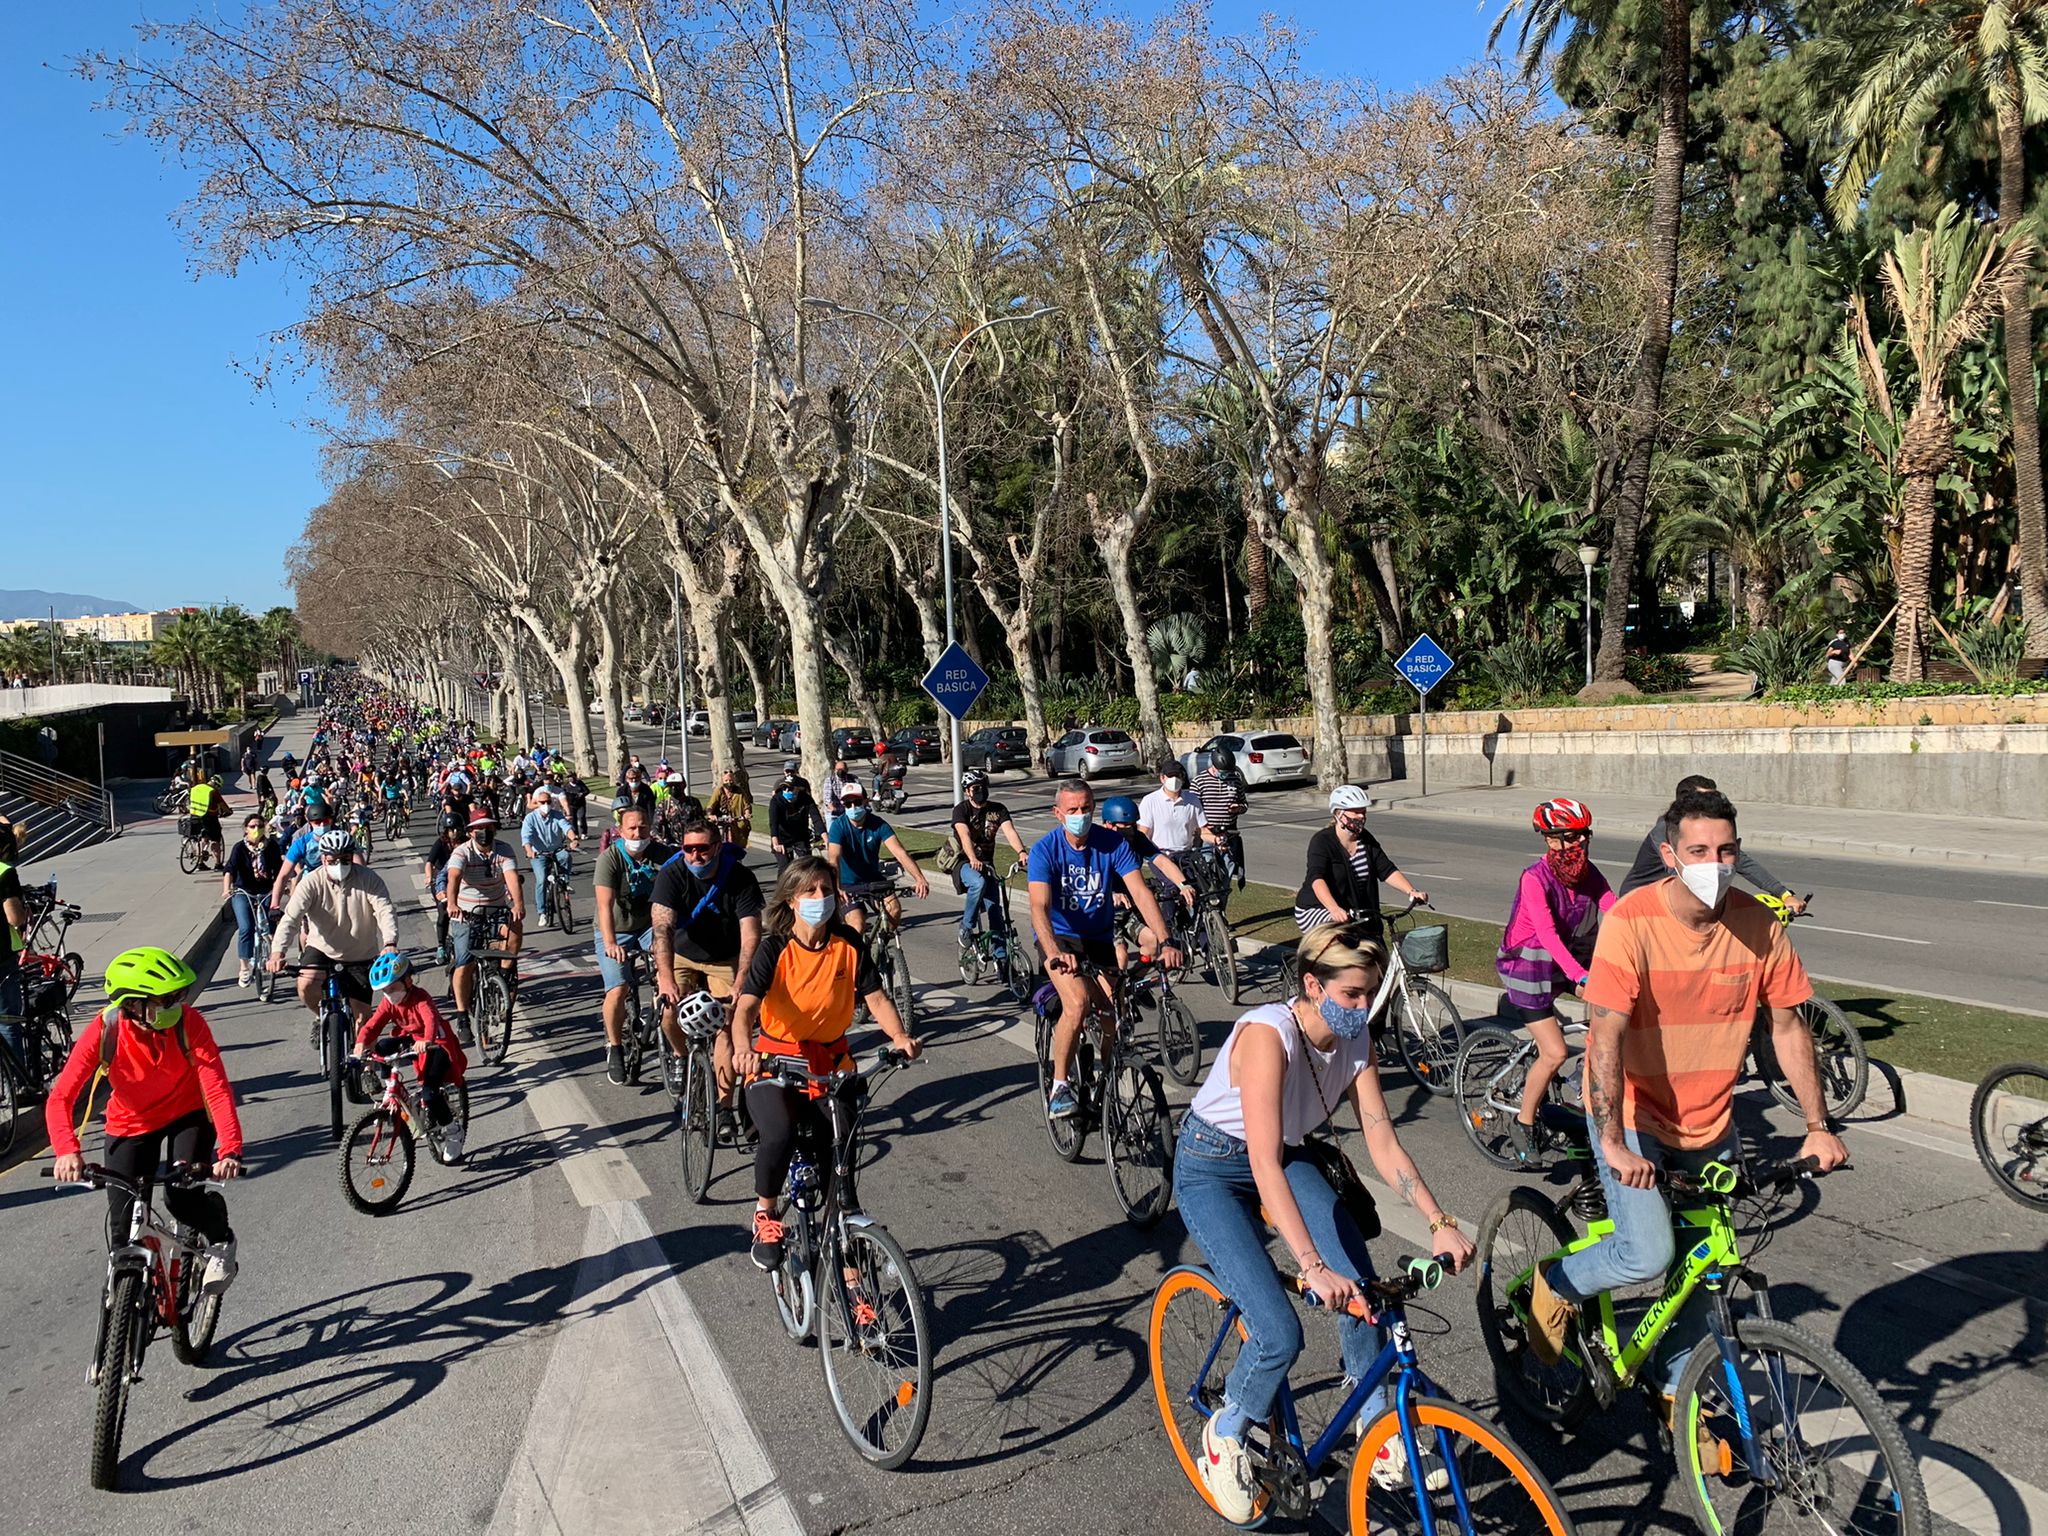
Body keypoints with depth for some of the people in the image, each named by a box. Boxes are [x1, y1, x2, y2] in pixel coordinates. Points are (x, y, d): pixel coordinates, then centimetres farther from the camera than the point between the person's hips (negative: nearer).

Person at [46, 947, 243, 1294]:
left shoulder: (189, 1022, -29)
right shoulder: (104, 1031, -28)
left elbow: (217, 1087, -33)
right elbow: (60, 1098, -28)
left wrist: (230, 1150, -45)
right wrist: (67, 1151, -46)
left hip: (188, 1116, -1)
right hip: (130, 1125, 2)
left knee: (182, 1199, -21)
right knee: (123, 1226, -1)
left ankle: (221, 1241, 12)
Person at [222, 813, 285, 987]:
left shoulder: (272, 846, -4)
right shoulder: (240, 848, -9)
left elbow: (278, 870, -3)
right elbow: (230, 869, -22)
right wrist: (226, 889, -38)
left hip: (266, 893, 2)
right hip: (243, 893, -2)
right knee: (246, 929, -17)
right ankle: (245, 968, -7)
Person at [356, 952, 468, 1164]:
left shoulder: (419, 997, -23)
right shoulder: (388, 1001, -4)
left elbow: (431, 1019, -41)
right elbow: (373, 1024, -13)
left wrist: (426, 1041, -60)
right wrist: (362, 1042, -34)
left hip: (437, 1045, -7)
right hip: (410, 1040, 7)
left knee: (429, 1092, -22)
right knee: (380, 1051, -18)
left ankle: (453, 1130, -1)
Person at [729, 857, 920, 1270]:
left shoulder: (848, 944, -5)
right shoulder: (775, 948, -14)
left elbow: (876, 997, -7)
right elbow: (746, 1006, -25)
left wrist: (900, 1037, -26)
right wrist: (743, 1048, -46)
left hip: (830, 1061, 3)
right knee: (779, 1137, -30)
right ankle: (766, 1212, 0)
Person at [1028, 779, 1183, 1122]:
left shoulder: (1113, 844, -11)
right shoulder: (1044, 850, -18)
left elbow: (1140, 892, -18)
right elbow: (1039, 907, -30)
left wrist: (1166, 942, -31)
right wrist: (1055, 953, -48)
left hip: (1099, 938, 3)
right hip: (1059, 938, -3)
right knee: (1078, 1003, -27)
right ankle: (1059, 1087, -11)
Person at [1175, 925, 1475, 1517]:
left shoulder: (1355, 1039, -12)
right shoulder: (1268, 1033, -33)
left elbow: (1384, 1142, -10)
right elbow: (1264, 1163, -39)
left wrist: (1439, 1221, -22)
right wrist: (1311, 1266, -46)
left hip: (1289, 1158, 6)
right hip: (1213, 1169, -6)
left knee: (1361, 1287, -15)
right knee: (1280, 1334, -18)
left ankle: (1379, 1440, 9)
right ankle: (1225, 1435, 12)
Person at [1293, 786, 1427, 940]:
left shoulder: (1366, 840, 2)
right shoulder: (1322, 842, -18)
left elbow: (1388, 871, -4)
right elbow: (1316, 879, -33)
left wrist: (1412, 892, -22)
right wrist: (1334, 909, -50)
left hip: (1354, 913, 7)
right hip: (1315, 911, -6)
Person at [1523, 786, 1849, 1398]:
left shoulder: (1759, 924, -9)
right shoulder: (1632, 921, -23)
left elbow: (1788, 1028, 0)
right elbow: (1606, 1035, -26)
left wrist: (1818, 1128, -3)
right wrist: (1613, 1142, -32)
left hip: (1709, 1123, 5)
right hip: (1631, 1116, -5)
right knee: (1649, 1255, -17)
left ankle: (1674, 1381, 35)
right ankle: (1557, 1285, 13)